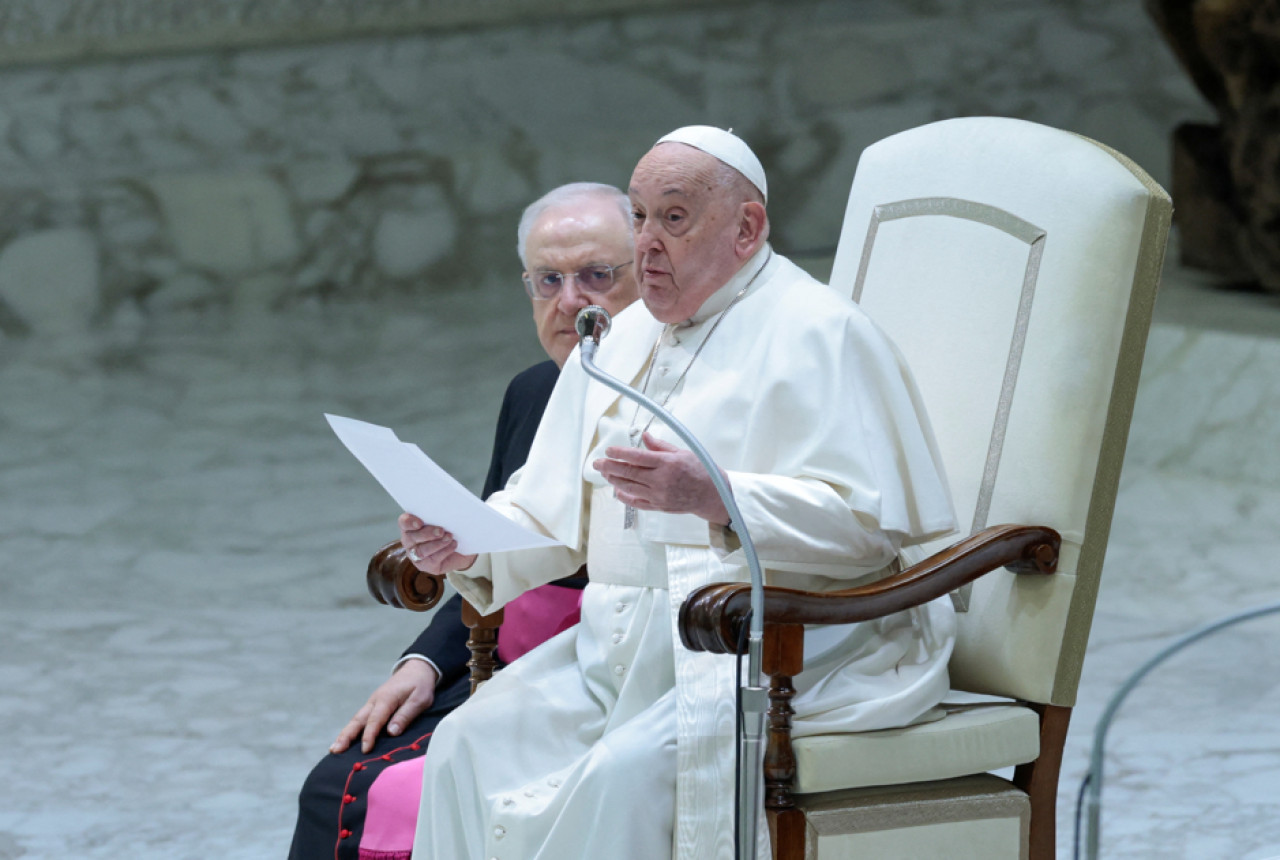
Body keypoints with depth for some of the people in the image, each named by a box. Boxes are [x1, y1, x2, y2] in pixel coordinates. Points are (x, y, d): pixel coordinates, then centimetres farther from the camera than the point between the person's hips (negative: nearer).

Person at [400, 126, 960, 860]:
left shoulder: (817, 334, -6)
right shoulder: (625, 339, 19)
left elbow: (869, 522, -17)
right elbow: (554, 510, 18)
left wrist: (714, 498, -30)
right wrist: (468, 543, -4)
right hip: (623, 646, 8)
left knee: (623, 775, -30)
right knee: (471, 747, -14)